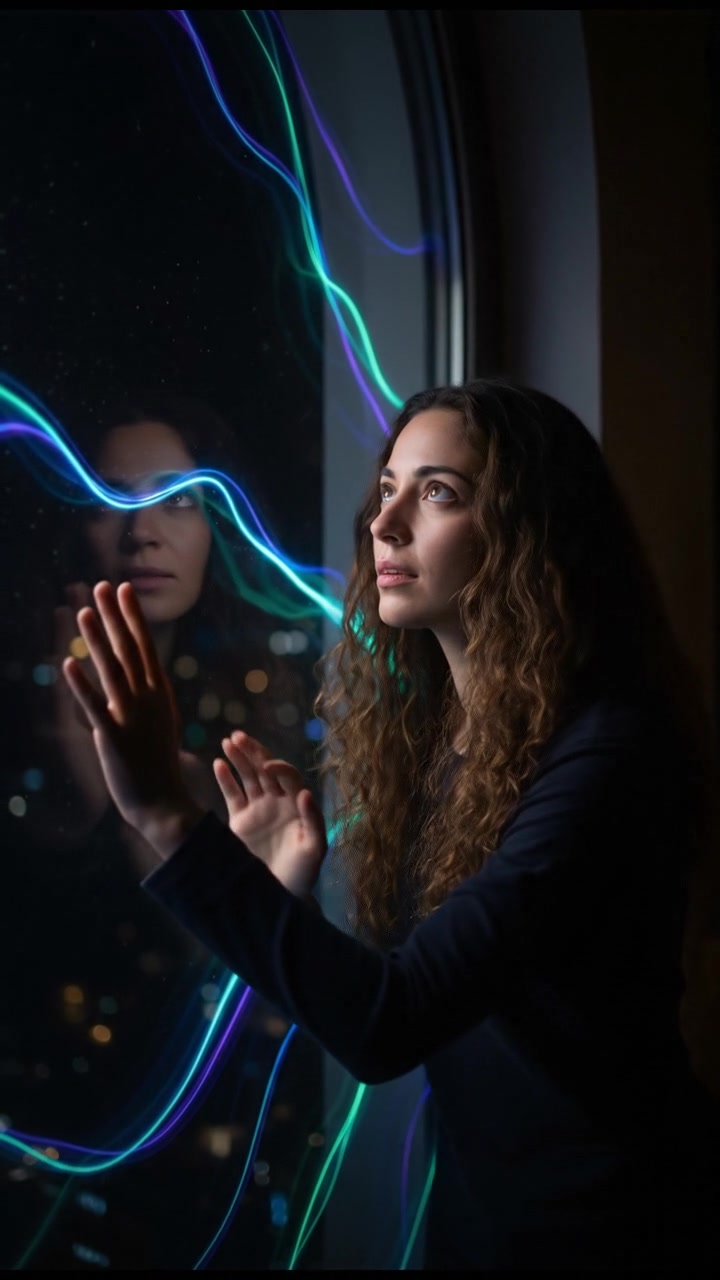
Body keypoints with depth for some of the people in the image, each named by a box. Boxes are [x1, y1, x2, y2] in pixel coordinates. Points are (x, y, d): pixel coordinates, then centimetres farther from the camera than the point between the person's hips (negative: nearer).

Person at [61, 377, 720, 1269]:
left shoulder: (609, 752, -25)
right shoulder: (422, 725, -2)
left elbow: (389, 1025, -34)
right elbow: (398, 993, 2)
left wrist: (168, 819, -37)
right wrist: (288, 893, -13)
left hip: (609, 1219, -6)